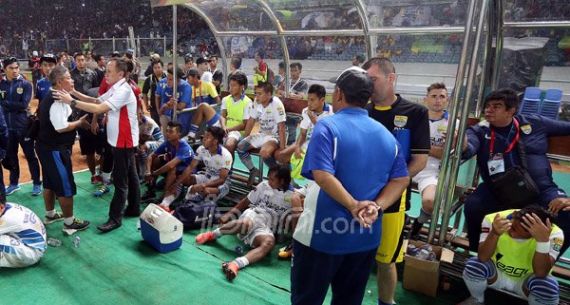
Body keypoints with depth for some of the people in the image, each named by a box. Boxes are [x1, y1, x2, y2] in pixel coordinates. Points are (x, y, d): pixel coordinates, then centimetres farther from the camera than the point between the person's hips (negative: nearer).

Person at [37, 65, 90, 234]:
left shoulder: (51, 99, 11)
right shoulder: (57, 102, -23)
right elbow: (61, 127, -26)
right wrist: (80, 123, -13)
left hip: (48, 147, 11)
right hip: (55, 150, -11)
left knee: (50, 182, 22)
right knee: (66, 186, -1)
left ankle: (50, 214, 38)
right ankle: (69, 223, 10)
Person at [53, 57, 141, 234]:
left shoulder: (123, 91, -22)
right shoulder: (115, 89, 12)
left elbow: (98, 109, -29)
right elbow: (97, 101, 10)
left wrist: (71, 102, -26)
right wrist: (75, 93, -1)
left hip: (124, 141, -10)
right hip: (122, 140, 10)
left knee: (120, 180, -3)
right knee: (130, 176, 16)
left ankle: (115, 218, 5)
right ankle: (134, 209, 28)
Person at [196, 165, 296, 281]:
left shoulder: (291, 197, 11)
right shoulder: (264, 185, 14)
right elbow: (246, 201, 19)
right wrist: (230, 213, 12)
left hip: (266, 229, 0)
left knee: (269, 242, -38)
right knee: (245, 223, -39)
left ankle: (236, 264, -57)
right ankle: (212, 234, -15)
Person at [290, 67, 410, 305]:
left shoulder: (328, 126, -12)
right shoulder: (386, 134, 6)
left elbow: (322, 175, -24)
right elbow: (401, 179, 2)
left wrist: (353, 206, -19)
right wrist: (376, 207, -9)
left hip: (324, 231, -5)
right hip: (367, 235, 6)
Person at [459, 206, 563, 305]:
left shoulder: (554, 234, -25)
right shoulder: (493, 219, -26)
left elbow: (541, 273, -34)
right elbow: (483, 258, -32)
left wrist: (543, 240, -48)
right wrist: (495, 233, -48)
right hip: (496, 273, 0)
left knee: (548, 287, -32)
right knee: (474, 265, -31)